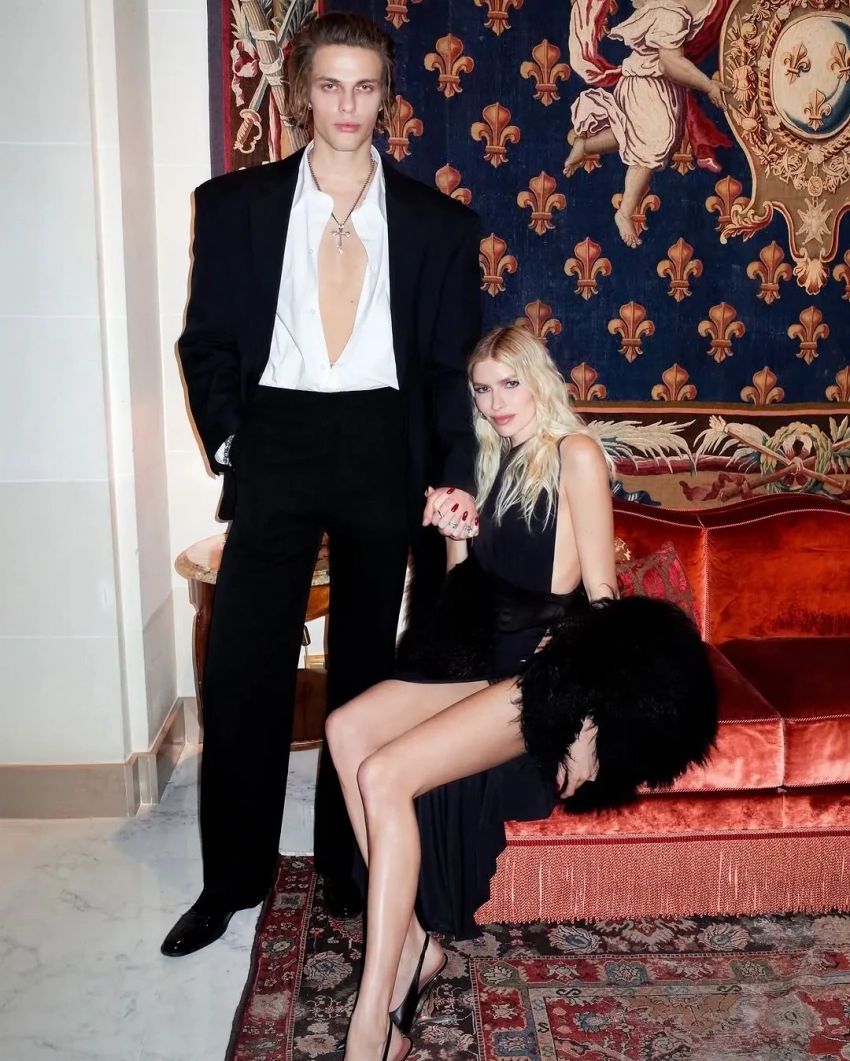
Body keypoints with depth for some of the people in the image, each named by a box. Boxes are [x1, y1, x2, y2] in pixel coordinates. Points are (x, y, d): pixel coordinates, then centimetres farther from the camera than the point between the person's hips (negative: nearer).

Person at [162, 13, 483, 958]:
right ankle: (231, 878, 17)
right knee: (241, 667, -2)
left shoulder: (438, 225, 6)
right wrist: (228, 444, -3)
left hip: (385, 449, 1)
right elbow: (206, 340, 8)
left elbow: (453, 364, 4)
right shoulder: (233, 204, 6)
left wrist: (452, 478, -7)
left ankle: (349, 864, 27)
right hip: (275, 438, 0)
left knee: (365, 668, 9)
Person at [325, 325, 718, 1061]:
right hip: (487, 650, 8)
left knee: (385, 774, -23)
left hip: (550, 663, -8)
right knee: (347, 730, -11)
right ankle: (412, 942, -6)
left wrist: (589, 723, -14)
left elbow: (602, 598, -9)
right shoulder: (493, 461, 17)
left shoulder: (576, 454, -5)